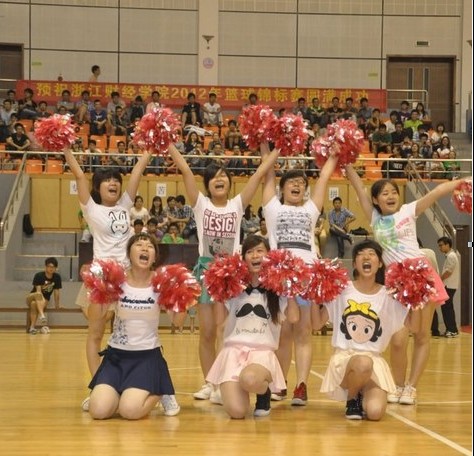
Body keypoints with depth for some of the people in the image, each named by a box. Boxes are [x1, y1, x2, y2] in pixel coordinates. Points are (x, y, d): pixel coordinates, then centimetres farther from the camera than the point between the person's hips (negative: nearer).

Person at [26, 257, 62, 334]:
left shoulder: (57, 277, -4)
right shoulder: (38, 276, -14)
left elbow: (56, 292, 4)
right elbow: (38, 290, -22)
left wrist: (57, 304, 7)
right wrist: (42, 299, -38)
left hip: (44, 300, 2)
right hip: (32, 297, -2)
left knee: (34, 304, -34)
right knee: (38, 295, -39)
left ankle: (32, 327, -41)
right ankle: (42, 316, -59)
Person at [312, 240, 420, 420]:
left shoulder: (387, 296, 3)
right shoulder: (342, 291, -1)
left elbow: (412, 324, 5)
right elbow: (317, 324, 2)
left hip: (375, 361, 2)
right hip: (344, 358, -2)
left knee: (375, 412, -23)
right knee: (363, 364, -40)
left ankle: (362, 393, 16)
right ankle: (352, 398, -5)